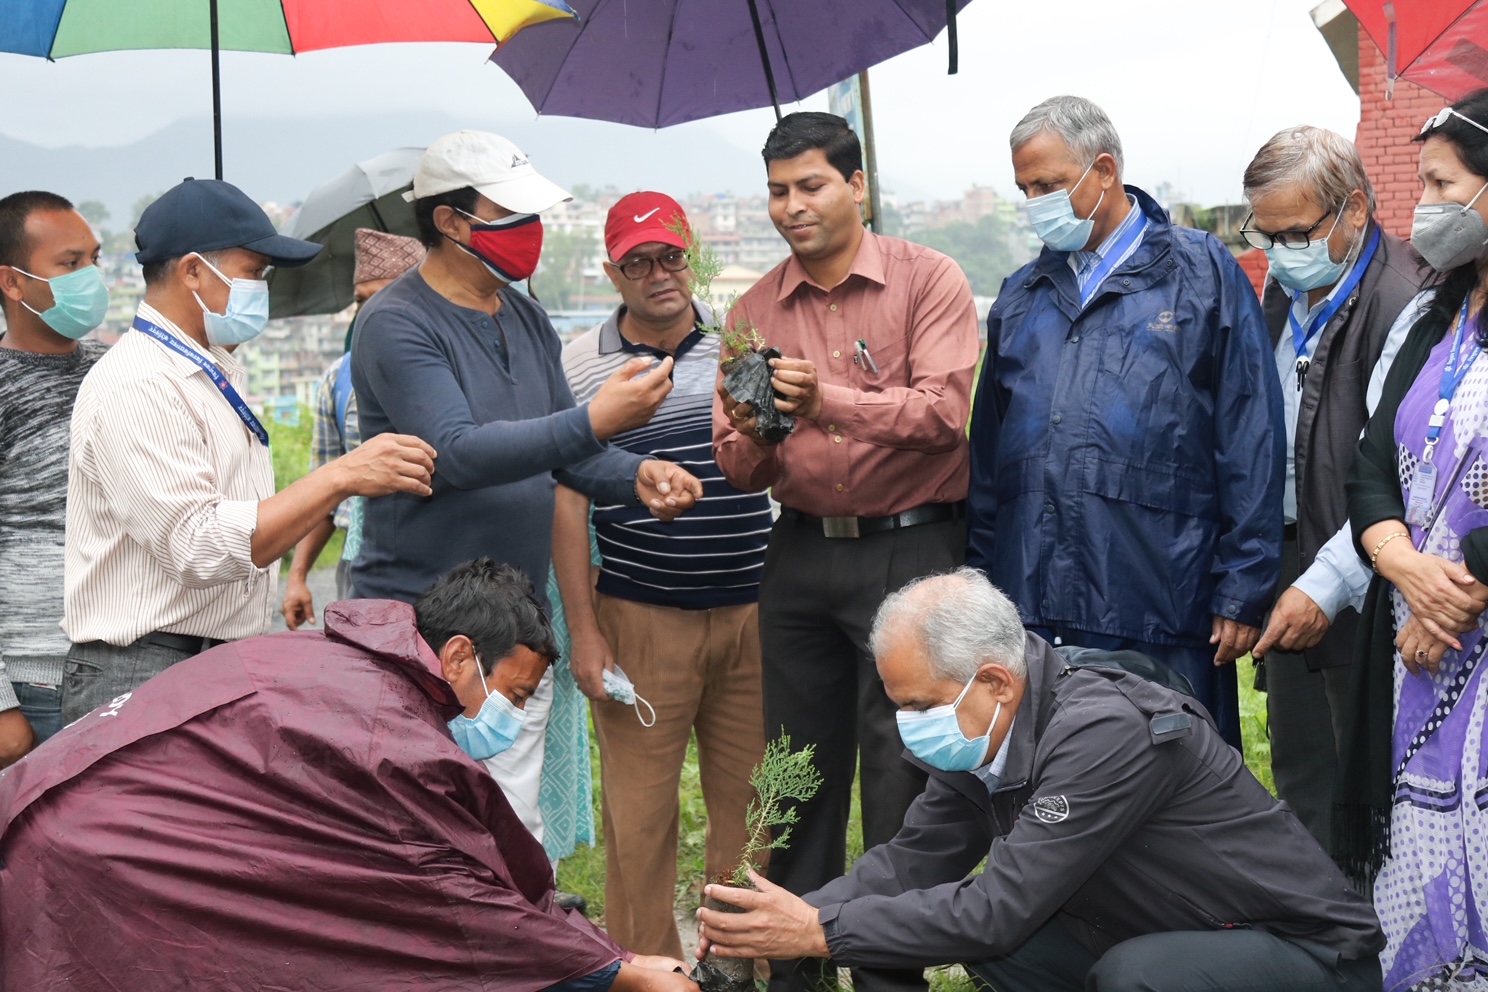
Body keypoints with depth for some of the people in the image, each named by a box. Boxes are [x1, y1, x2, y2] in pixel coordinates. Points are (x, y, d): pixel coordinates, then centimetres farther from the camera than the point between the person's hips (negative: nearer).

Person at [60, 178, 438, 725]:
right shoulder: (134, 388, -16)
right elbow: (200, 548, -24)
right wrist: (341, 477, -25)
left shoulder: (219, 373, 16)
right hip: (147, 679, -9)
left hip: (226, 675, 9)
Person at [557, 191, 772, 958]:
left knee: (751, 802, 8)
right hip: (641, 617, -2)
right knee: (639, 811, 2)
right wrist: (584, 632, -4)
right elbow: (567, 502, 1)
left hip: (753, 611, 2)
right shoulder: (582, 365, 1)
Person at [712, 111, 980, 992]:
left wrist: (829, 403, -30)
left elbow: (944, 411, -18)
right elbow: (738, 469, 6)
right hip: (800, 550, 4)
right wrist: (753, 435, -17)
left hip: (909, 547, -4)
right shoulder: (756, 310, 9)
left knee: (899, 775, -1)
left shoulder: (927, 280, -4)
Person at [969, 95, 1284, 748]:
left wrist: (1244, 593, -7)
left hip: (1159, 615, -4)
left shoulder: (1204, 274, 3)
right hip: (1032, 611, 4)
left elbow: (1251, 444, -2)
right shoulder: (1021, 297, 17)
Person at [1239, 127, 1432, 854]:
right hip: (1291, 581, 8)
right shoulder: (1283, 291, 11)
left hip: (1361, 598, -8)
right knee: (1300, 782, 18)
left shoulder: (1406, 302, -18)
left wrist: (1328, 584, -23)